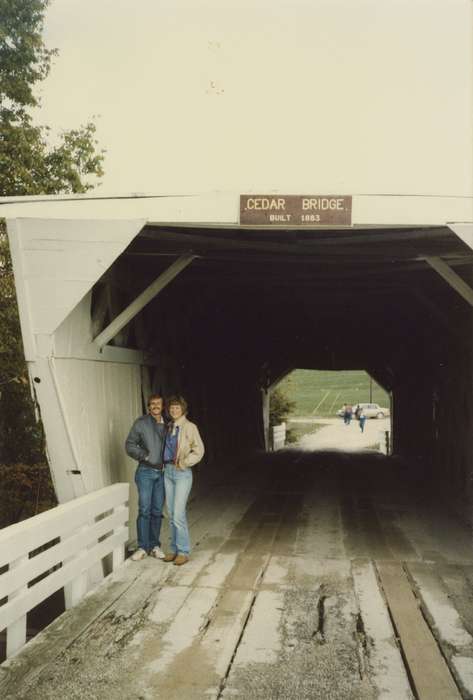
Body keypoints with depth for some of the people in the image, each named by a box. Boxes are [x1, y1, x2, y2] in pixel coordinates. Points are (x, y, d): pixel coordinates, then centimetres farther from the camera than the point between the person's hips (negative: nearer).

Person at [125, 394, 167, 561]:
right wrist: (144, 455, -12)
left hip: (162, 472, 3)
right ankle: (142, 547, 4)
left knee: (157, 510, 8)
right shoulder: (141, 423, -2)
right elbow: (130, 444, -1)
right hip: (145, 472, -3)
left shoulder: (167, 425, 7)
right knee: (144, 510, -5)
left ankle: (154, 545, 17)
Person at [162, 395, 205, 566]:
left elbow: (198, 450, -9)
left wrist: (183, 463, -12)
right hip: (168, 472, 6)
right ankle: (174, 549, 20)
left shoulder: (189, 427, -6)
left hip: (182, 473, -6)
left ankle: (184, 551, 1)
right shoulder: (169, 427, 11)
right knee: (171, 514, 10)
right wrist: (165, 464, 8)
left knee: (178, 514, -9)